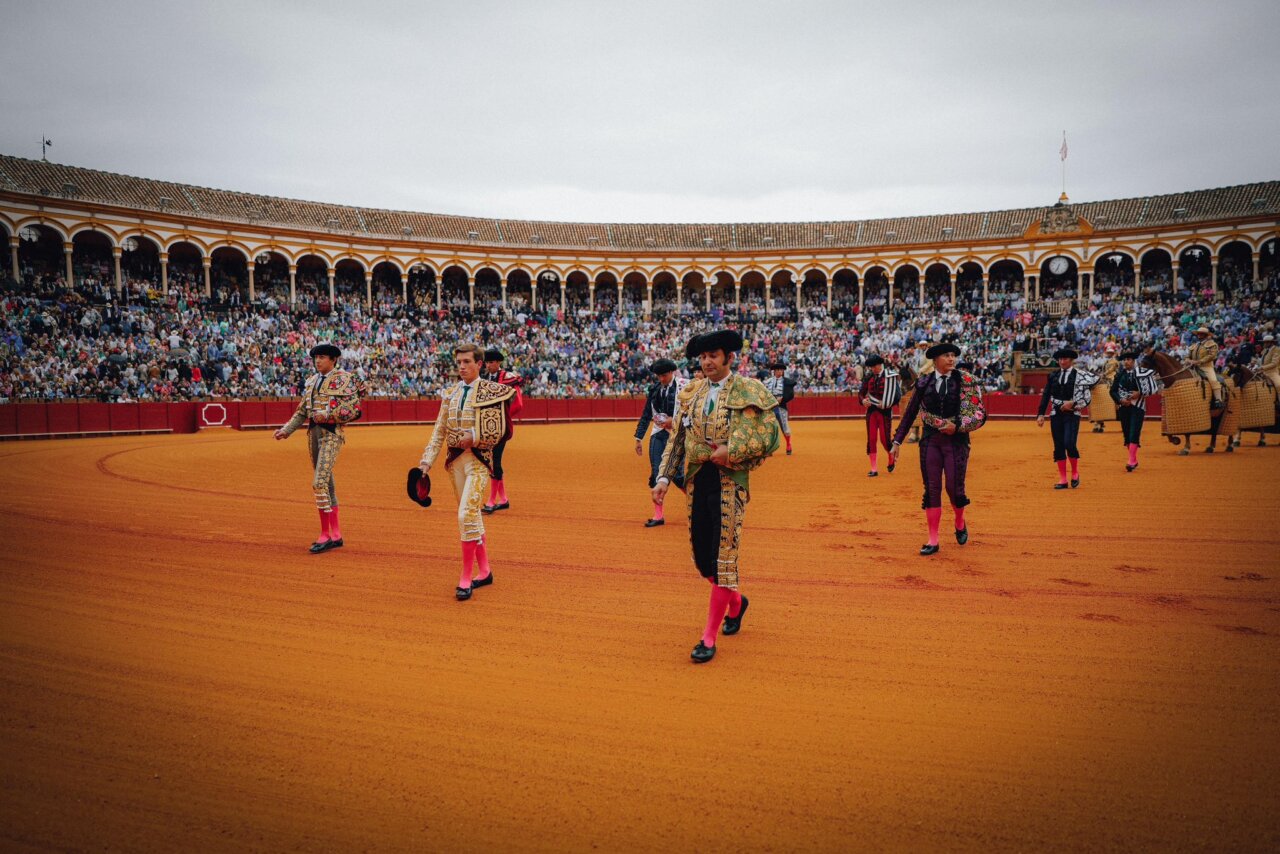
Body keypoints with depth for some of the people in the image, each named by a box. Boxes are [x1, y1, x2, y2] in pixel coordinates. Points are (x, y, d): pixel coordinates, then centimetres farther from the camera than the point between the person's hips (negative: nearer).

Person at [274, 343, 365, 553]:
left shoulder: (343, 379, -5)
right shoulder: (311, 381, 15)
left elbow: (352, 410, -13)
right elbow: (301, 411, 17)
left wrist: (325, 415, -16)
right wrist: (286, 430, 7)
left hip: (331, 433, -7)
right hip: (313, 433, 7)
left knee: (319, 483, -15)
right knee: (327, 483, 10)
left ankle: (325, 534, -7)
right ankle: (336, 535, 17)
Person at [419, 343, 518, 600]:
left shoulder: (490, 391, -5)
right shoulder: (450, 393, 10)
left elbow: (498, 432, -8)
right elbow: (439, 431, 9)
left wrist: (473, 437, -17)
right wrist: (427, 461, 2)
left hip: (478, 459, -6)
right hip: (454, 460, 6)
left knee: (466, 515, -15)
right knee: (472, 516, 13)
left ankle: (466, 577, -3)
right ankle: (484, 571, 26)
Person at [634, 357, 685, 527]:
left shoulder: (682, 387, -7)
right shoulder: (654, 389, 8)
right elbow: (646, 415, 12)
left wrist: (674, 420, -21)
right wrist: (638, 438, 11)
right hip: (657, 435, 5)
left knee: (677, 474, -6)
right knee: (656, 474, 0)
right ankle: (658, 515, 8)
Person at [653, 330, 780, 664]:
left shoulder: (749, 391, -4)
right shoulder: (690, 393, 10)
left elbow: (770, 436, -8)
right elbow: (676, 440, 11)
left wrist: (731, 452, -16)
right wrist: (664, 478, 3)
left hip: (730, 481, -5)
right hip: (696, 480, 5)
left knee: (723, 557, -4)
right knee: (702, 556, 11)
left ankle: (709, 638, 6)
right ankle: (735, 601, 40)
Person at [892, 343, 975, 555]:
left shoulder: (965, 381, -1)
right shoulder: (924, 383, 3)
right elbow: (910, 413, 8)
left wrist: (957, 426, -16)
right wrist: (897, 441, 6)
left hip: (956, 440, -2)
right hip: (930, 440, 2)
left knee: (954, 488, -2)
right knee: (932, 489, 2)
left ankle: (960, 524, 31)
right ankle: (933, 541, 9)